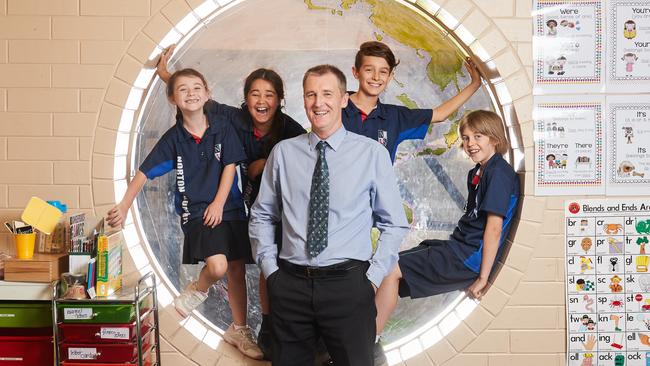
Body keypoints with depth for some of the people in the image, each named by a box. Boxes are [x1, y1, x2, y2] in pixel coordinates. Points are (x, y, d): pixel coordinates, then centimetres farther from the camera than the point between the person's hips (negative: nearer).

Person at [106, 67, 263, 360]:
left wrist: (218, 203, -9)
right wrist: (124, 206, -12)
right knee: (217, 266, -23)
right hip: (195, 210, -2)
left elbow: (230, 165, -2)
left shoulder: (222, 124, -3)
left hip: (229, 207, 2)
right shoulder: (173, 138, -4)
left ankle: (239, 330, 28)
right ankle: (198, 290, 11)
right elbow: (144, 172, -4)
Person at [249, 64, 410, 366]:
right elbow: (261, 216, 14)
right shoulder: (283, 152, 5)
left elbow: (394, 223, 4)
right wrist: (269, 267, 5)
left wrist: (373, 276, -3)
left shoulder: (373, 153, -1)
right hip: (290, 283, 2)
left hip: (348, 283, -2)